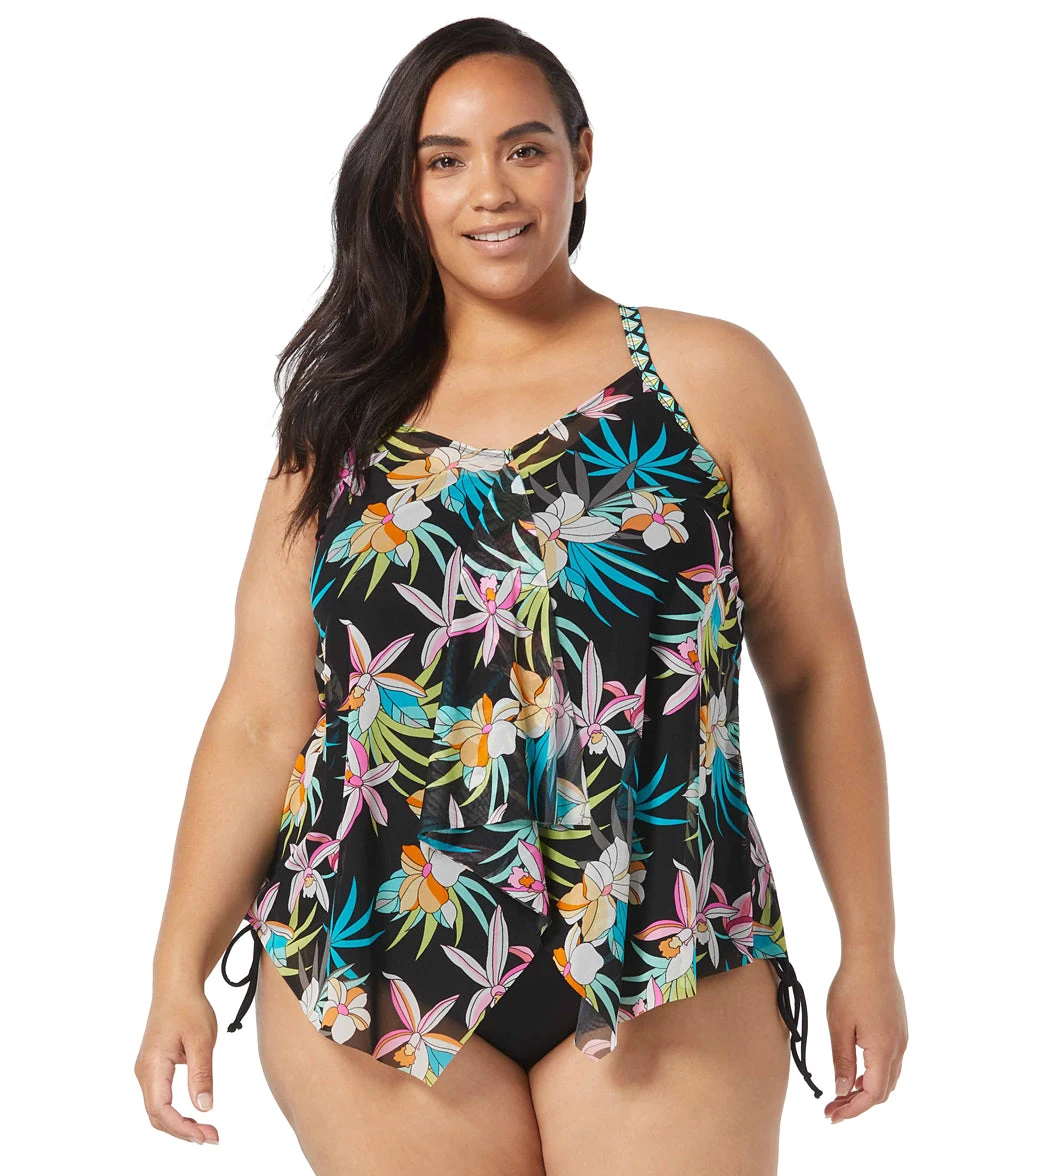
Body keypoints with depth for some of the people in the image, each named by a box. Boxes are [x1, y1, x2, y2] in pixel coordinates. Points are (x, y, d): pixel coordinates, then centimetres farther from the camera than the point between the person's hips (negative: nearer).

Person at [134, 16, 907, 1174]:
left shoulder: (713, 379, 1)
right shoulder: (341, 419, 9)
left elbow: (817, 675, 3)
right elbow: (261, 719, 6)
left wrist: (870, 950, 4)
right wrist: (178, 973, 1)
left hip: (664, 981, -1)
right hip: (364, 969, 2)